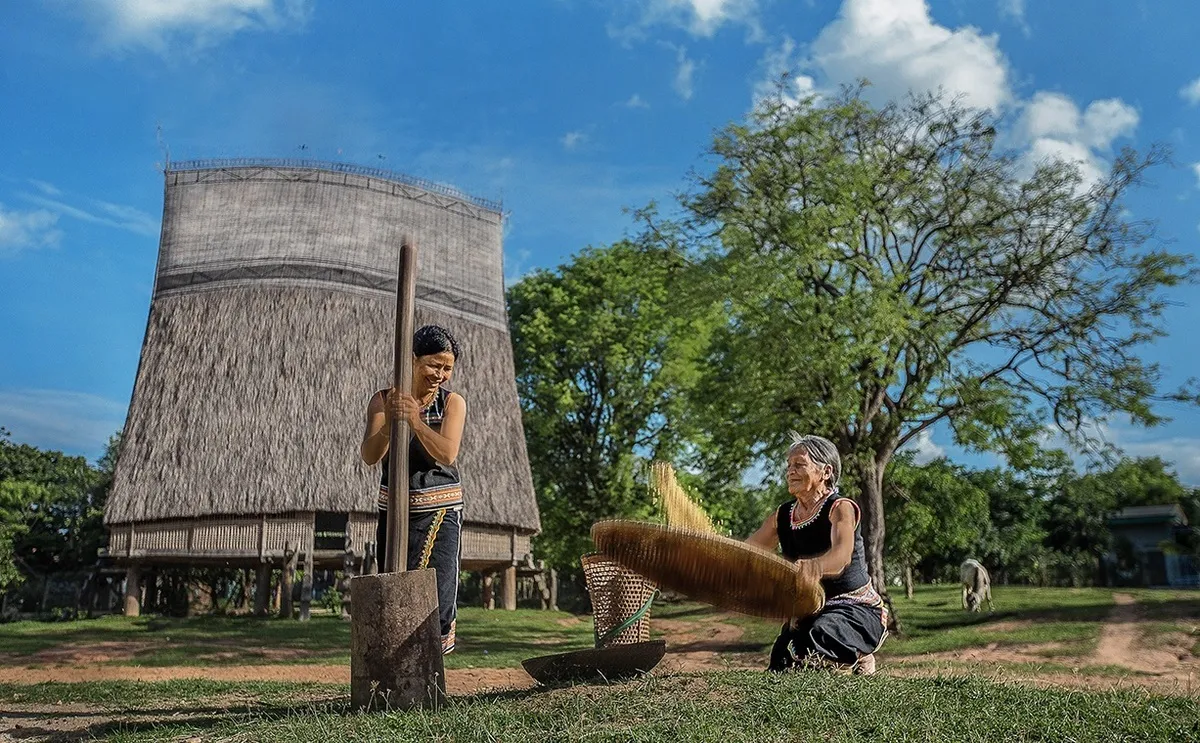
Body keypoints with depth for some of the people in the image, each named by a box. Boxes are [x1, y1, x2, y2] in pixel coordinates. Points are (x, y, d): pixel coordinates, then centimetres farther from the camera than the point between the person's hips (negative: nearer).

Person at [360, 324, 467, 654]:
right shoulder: (383, 400, 0)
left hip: (440, 511, -1)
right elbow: (369, 456, -12)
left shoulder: (452, 403, -1)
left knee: (438, 599, -9)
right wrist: (389, 423, -30)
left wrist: (415, 420, -28)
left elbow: (447, 454, -16)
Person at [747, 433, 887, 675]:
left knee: (815, 636, -35)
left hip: (857, 609, -6)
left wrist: (813, 568, -56)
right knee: (780, 667, -8)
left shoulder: (840, 508, -14)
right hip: (809, 611, 7)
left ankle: (857, 659, -1)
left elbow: (842, 555, -35)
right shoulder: (781, 517, 6)